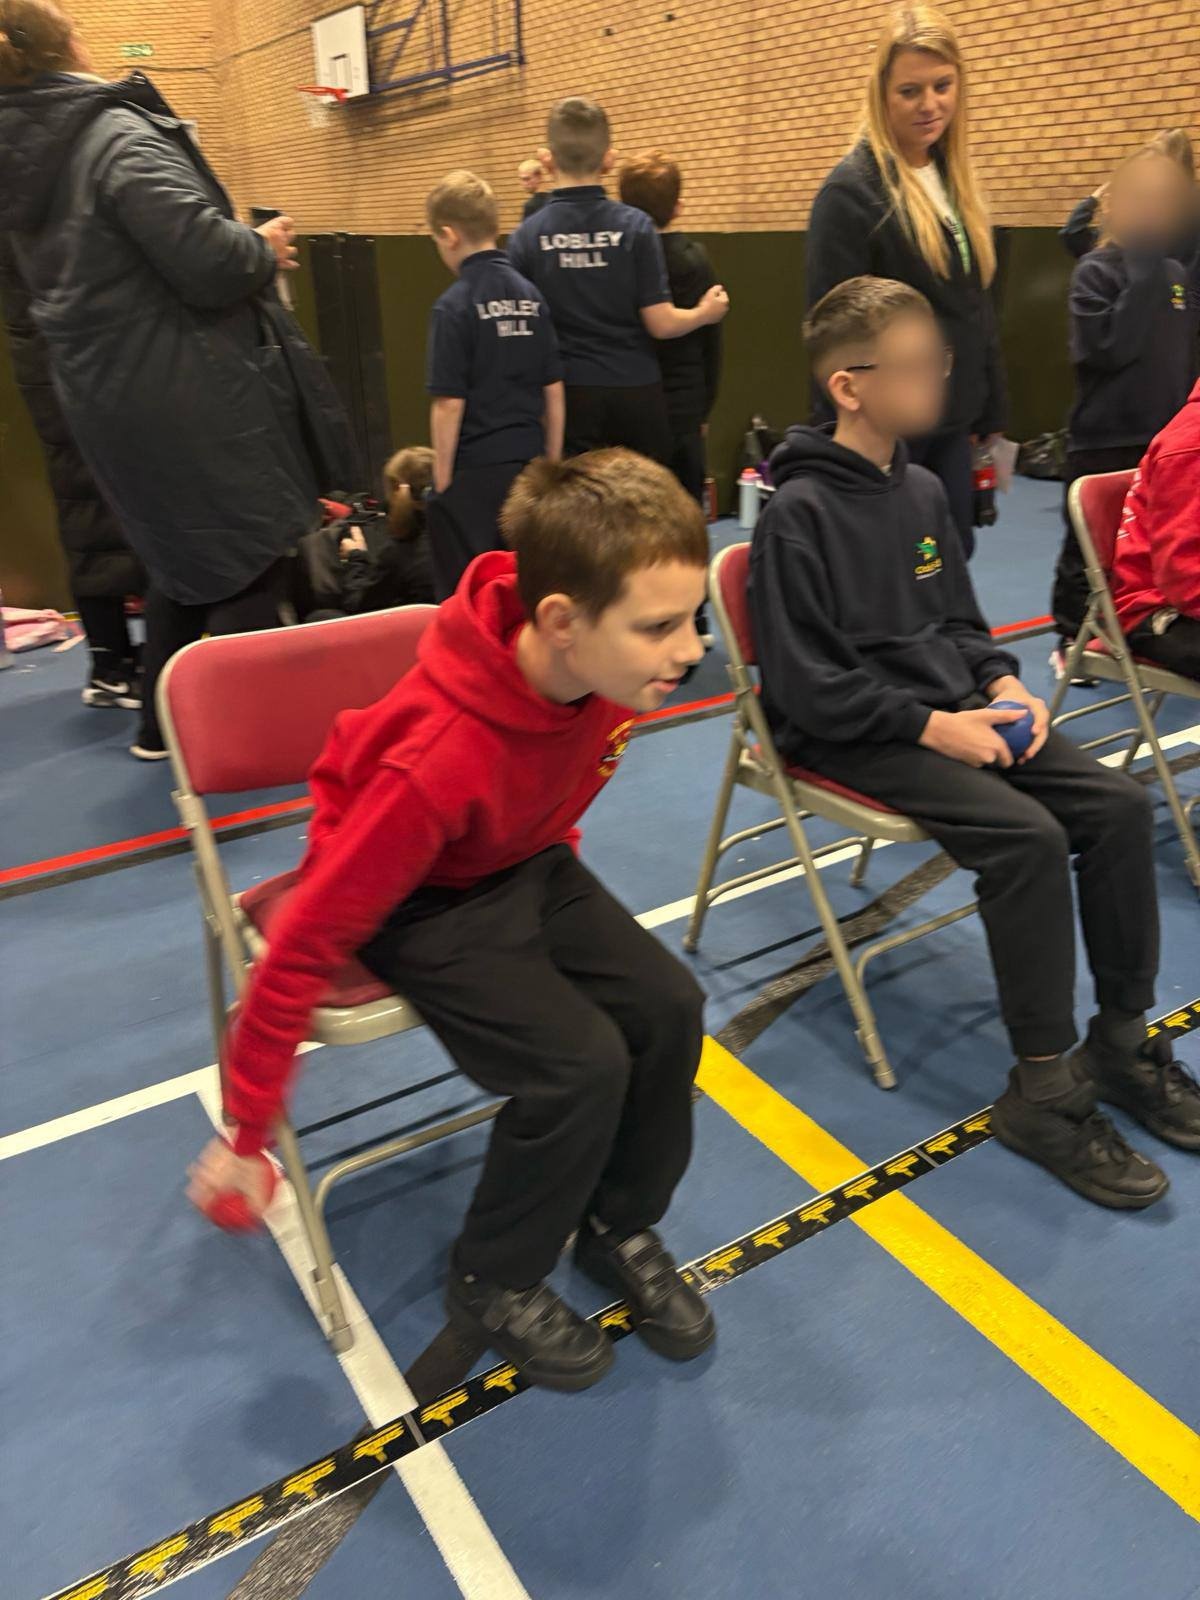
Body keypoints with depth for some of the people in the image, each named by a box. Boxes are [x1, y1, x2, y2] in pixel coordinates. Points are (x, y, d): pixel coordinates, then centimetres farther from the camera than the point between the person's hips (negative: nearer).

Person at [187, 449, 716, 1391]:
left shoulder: (606, 664, -19)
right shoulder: (445, 759, -39)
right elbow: (308, 940, -29)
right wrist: (247, 1129, -19)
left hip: (526, 861, 6)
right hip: (419, 899, -6)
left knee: (667, 1006, -11)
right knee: (580, 1064, -22)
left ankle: (620, 1226, 14)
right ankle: (495, 1285, 6)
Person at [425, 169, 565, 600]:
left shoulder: (455, 305, -11)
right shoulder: (531, 295, 4)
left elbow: (449, 403, -12)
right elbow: (554, 391, 7)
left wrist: (442, 481, -4)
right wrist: (552, 463, 15)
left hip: (474, 472, -5)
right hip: (528, 466, 5)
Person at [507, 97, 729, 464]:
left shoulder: (526, 236, -5)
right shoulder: (635, 226, -6)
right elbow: (661, 323, -7)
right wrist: (705, 313, 12)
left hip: (569, 395, 0)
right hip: (635, 393, 0)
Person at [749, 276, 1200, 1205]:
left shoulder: (923, 490, 10)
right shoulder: (798, 514, -14)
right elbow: (805, 685, -17)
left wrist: (1003, 686, -1)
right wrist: (928, 725, -19)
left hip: (952, 710, 8)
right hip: (852, 735, -8)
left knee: (1117, 804, -7)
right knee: (1027, 836, -26)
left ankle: (1123, 1039, 7)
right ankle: (1045, 1091, -11)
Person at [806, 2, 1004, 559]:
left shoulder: (954, 178, 10)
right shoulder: (853, 188, -13)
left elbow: (974, 306, 16)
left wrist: (989, 410, 14)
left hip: (952, 423, 8)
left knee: (954, 554, 14)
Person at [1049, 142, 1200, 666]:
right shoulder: (1095, 272, -8)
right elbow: (1111, 347, -21)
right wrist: (1144, 270, -19)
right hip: (1104, 441, -5)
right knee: (1090, 549, 5)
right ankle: (1072, 639, 20)